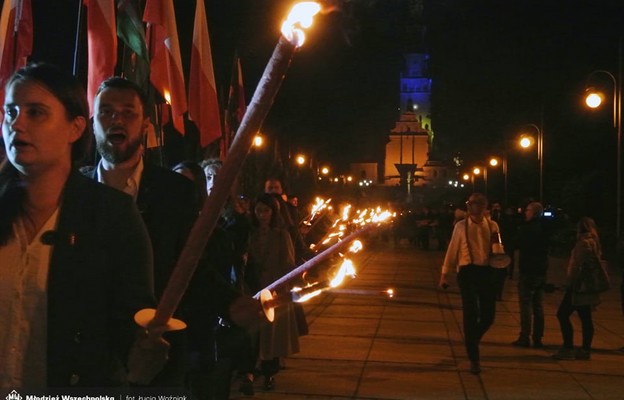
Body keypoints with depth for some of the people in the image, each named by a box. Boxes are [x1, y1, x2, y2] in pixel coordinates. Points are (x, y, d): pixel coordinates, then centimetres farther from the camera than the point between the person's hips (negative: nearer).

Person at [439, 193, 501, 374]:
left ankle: (471, 340, 35)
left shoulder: (492, 226, 8)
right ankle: (473, 358, 8)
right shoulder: (461, 226, 2)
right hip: (468, 271, -2)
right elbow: (452, 250, 4)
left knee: (488, 315, 4)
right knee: (470, 315, -2)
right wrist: (444, 274, 3)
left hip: (487, 271, 2)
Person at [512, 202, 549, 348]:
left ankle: (524, 337, -4)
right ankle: (538, 338, 14)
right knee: (538, 306, 10)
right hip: (541, 272, 7)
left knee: (526, 304, -3)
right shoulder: (544, 229, 8)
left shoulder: (526, 228, -14)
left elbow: (516, 244, -9)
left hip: (528, 271, -7)